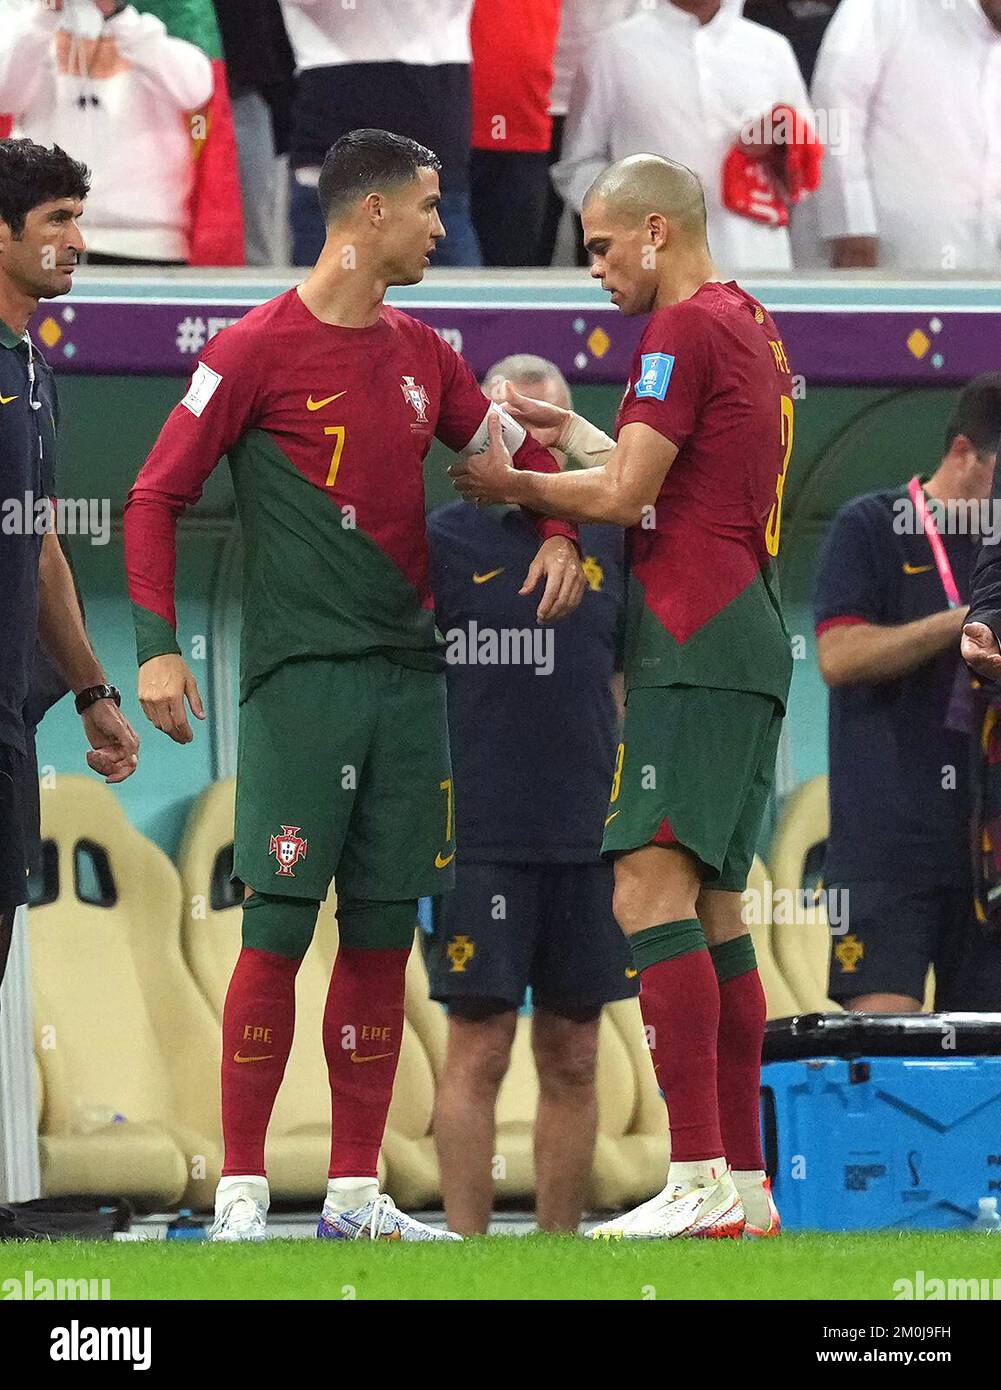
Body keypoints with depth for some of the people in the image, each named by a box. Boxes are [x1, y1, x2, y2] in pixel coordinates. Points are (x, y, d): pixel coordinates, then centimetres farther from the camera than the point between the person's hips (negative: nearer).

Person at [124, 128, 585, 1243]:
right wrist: (157, 644, -13)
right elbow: (157, 496, -4)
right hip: (299, 678, -6)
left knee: (383, 934, 5)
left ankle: (355, 1192, 9)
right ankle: (241, 1193, -6)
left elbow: (511, 446, 30)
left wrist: (557, 534, 10)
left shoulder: (420, 354, 14)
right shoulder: (258, 349, -5)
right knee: (277, 930, -9)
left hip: (407, 671, 6)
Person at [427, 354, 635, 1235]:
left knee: (572, 1062, 7)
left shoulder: (608, 544, 11)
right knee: (479, 1052, -5)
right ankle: (468, 1251, -3)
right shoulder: (442, 542, -1)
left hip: (591, 844, 4)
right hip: (482, 843, -4)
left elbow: (628, 691, 16)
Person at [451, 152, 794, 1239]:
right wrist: (572, 433, 31)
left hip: (696, 648, -10)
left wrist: (514, 485, 2)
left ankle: (700, 1182, -25)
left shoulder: (686, 328, -9)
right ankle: (745, 1181, 9)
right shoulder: (750, 328, 21)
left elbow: (623, 496, -13)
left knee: (650, 886, -16)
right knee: (711, 905, 10)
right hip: (746, 646, 10)